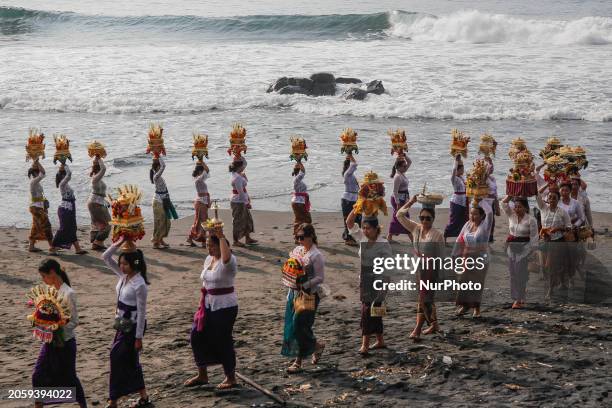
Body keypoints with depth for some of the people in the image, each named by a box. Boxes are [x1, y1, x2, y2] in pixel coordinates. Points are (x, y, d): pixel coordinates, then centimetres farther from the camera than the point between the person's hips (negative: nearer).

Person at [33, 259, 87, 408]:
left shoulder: (68, 293, -18)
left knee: (69, 377, 7)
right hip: (50, 341, 7)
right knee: (38, 376, 5)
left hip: (65, 342, -7)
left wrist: (58, 331, -26)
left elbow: (74, 321, -16)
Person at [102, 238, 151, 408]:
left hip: (133, 326, -9)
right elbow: (105, 258, 3)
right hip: (123, 324, 9)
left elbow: (142, 312, -19)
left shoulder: (139, 284, -20)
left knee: (119, 359, -5)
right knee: (129, 360, 13)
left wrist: (139, 337, -17)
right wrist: (118, 243, -9)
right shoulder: (123, 275, 2)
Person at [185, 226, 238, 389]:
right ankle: (202, 375, 22)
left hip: (225, 307, -8)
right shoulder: (209, 259, 9)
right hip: (209, 306, 8)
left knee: (223, 341, -1)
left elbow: (226, 256, -42)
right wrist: (202, 305, 17)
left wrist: (221, 237, -39)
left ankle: (231, 378, 16)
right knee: (197, 336, 8)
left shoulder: (228, 261, -15)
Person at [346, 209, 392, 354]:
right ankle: (380, 341, 25)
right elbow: (349, 222, 5)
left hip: (377, 282, -7)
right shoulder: (362, 239, 6)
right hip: (364, 281, 7)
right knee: (373, 311, 14)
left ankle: (365, 345, -9)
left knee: (368, 310, -10)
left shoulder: (383, 244, -12)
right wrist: (356, 209, -8)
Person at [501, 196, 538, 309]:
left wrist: (531, 250, -9)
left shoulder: (531, 220, -7)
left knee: (521, 273, -6)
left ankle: (520, 299, -3)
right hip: (511, 246, 5)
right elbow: (504, 203, -2)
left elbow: (534, 237, -6)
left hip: (523, 248, -5)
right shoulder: (511, 216, 5)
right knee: (513, 273, 6)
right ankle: (516, 298, 12)